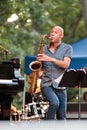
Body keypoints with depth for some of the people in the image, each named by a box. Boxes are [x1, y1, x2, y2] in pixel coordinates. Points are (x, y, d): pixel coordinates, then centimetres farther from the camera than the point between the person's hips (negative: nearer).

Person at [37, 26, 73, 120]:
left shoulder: (67, 48, 6)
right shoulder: (44, 49, 13)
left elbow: (65, 64, -9)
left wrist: (50, 59, -19)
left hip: (60, 85, 0)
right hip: (46, 84, 0)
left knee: (61, 116, 0)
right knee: (55, 102, -29)